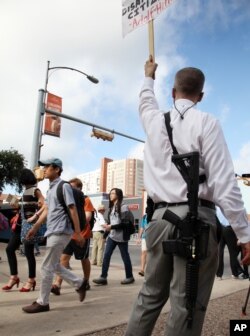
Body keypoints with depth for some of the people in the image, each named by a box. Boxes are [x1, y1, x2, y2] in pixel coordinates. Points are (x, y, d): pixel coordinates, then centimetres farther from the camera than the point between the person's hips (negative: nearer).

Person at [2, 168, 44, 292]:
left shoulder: (35, 190, -9)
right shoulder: (25, 191, 16)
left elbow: (45, 206, -19)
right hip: (20, 224, 9)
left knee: (28, 252, -3)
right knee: (9, 248, 7)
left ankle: (31, 280, 11)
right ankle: (14, 277, 18)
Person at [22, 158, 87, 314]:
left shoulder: (64, 186, -10)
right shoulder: (51, 188, 17)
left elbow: (73, 210, -14)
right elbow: (46, 210, 21)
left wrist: (78, 233, -16)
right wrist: (35, 228, 20)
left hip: (60, 232, -9)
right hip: (53, 232, 9)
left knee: (46, 268, -2)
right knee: (54, 266, 14)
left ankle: (42, 302, 13)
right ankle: (79, 283, 25)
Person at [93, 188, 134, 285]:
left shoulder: (123, 207, -9)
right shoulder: (111, 208, 14)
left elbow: (124, 223, -16)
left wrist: (111, 227, -18)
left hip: (121, 237, -7)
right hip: (112, 236, 7)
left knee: (125, 257, 5)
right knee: (106, 256, -4)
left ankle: (129, 277, 19)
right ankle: (103, 277, -3)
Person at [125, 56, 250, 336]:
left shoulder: (154, 120, 12)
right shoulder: (206, 123, -2)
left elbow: (146, 100, 37)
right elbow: (224, 182, -9)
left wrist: (149, 76, 57)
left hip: (161, 218, 5)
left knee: (150, 295, 15)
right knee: (186, 307, 3)